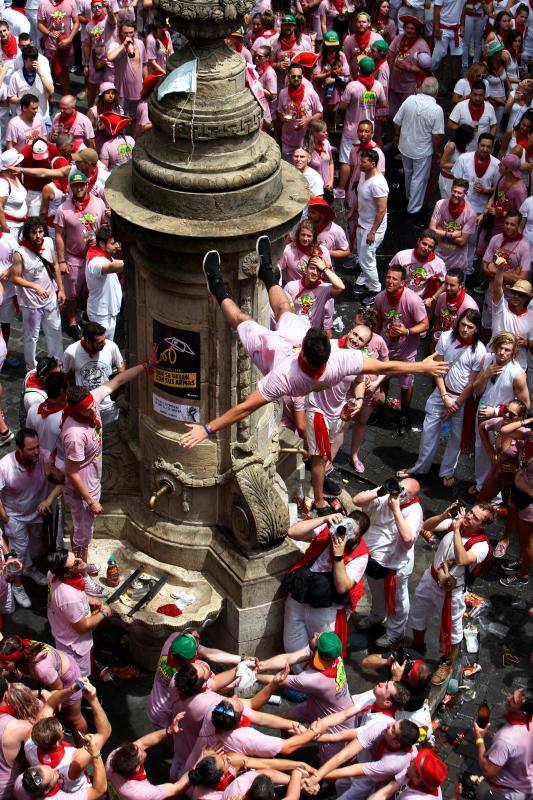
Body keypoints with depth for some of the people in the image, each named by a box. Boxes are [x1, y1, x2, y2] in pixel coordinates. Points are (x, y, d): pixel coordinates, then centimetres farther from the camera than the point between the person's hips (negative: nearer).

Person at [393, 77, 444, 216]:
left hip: (405, 146, 5)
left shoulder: (409, 100, -14)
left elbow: (397, 122, -5)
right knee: (419, 179, 12)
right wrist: (437, 151, -3)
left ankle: (409, 197, 50)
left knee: (408, 173, 27)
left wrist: (397, 136, 14)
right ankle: (413, 208, 23)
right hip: (423, 150, -4)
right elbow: (437, 136, -21)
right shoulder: (436, 110, -24)